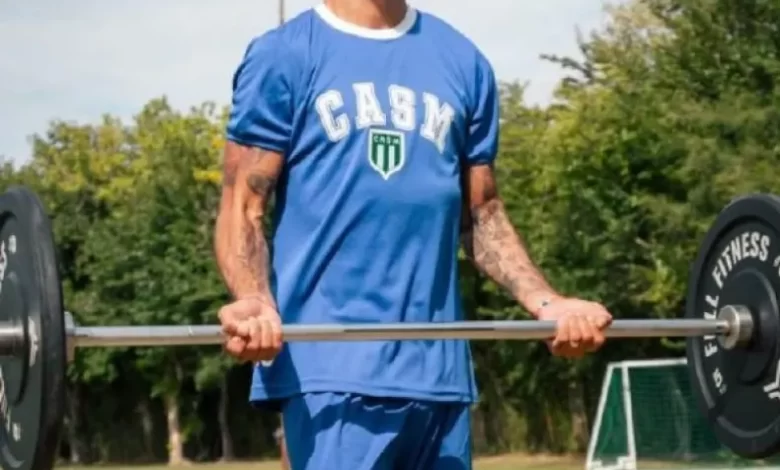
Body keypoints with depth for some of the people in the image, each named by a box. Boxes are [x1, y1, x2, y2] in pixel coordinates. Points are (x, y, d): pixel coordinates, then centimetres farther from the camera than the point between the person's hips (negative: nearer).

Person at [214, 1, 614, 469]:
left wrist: (545, 302, 3)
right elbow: (244, 210, -1)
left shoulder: (463, 62, 15)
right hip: (333, 363, -5)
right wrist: (254, 303, -21)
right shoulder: (284, 54, 2)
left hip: (439, 365, 5)